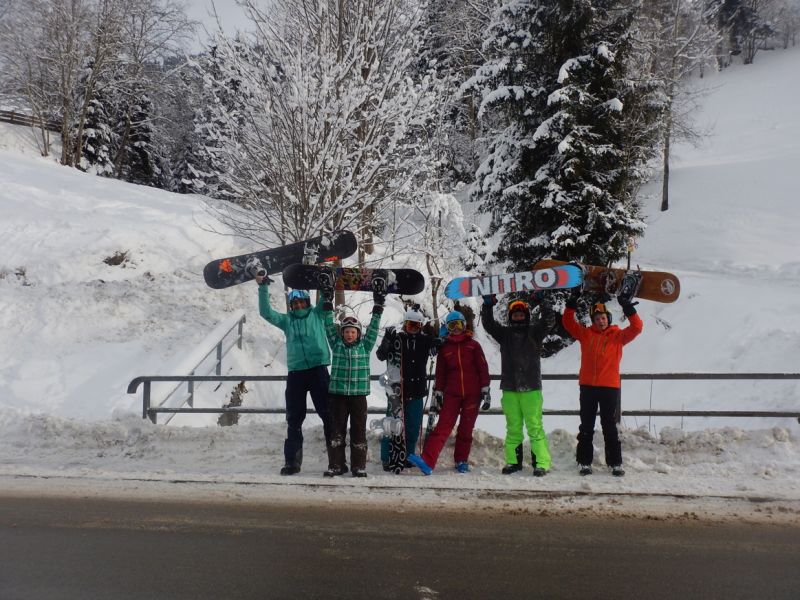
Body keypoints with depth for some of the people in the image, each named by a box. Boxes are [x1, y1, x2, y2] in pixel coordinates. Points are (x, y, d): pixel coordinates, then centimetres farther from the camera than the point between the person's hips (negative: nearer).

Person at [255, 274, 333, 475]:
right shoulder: (287, 320, 15)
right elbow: (266, 312, 7)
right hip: (295, 373, 2)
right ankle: (292, 461, 11)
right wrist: (263, 288, -2)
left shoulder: (317, 314, 12)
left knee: (328, 415, -2)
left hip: (318, 370, -2)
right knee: (294, 419, 5)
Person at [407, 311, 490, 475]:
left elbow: (483, 369, 4)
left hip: (472, 394, 0)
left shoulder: (473, 345, 5)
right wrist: (437, 394, 8)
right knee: (443, 426, -11)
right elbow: (440, 373, 12)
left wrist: (485, 391, -2)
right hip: (451, 394, 0)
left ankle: (462, 461, 20)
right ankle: (427, 462, -22)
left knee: (466, 429, 6)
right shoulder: (444, 348, 10)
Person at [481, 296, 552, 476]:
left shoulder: (535, 332, 7)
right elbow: (488, 324, 2)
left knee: (535, 427, -5)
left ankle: (541, 463, -3)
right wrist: (488, 305, -13)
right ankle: (513, 461, 14)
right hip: (510, 389, 3)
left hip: (531, 388, -2)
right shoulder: (504, 333, 13)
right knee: (513, 428, 7)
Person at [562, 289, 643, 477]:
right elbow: (568, 322, 4)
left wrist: (628, 309, -16)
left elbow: (637, 328, -6)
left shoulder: (618, 335, 5)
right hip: (587, 386, 2)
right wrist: (572, 302, -6)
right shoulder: (585, 334, 8)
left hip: (610, 387, -2)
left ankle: (616, 463, 11)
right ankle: (584, 463, 13)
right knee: (586, 427, 7)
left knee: (610, 427, 4)